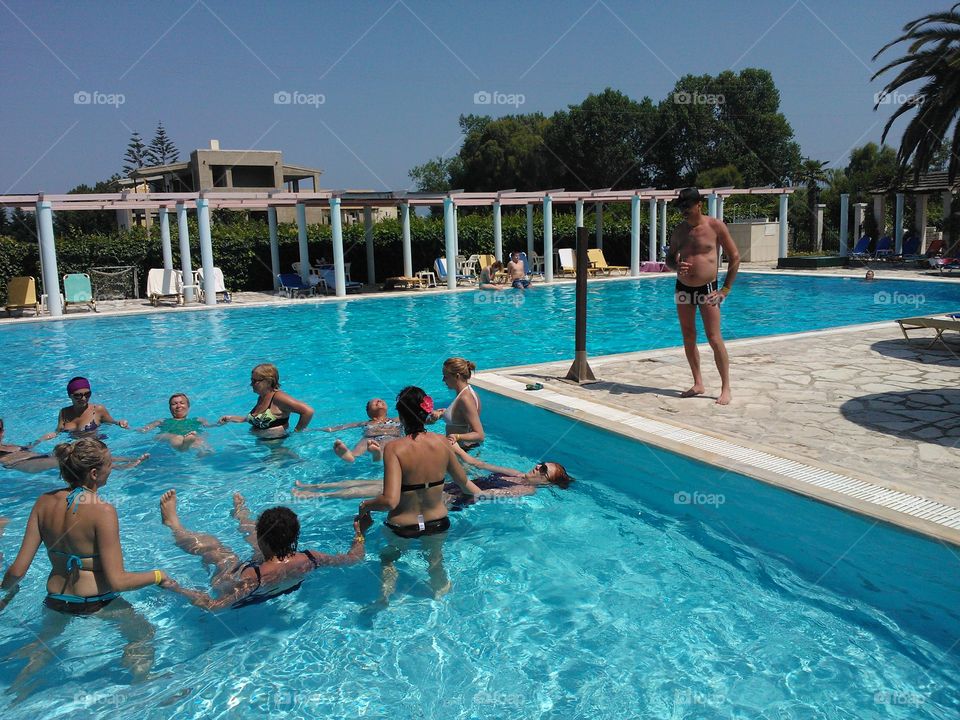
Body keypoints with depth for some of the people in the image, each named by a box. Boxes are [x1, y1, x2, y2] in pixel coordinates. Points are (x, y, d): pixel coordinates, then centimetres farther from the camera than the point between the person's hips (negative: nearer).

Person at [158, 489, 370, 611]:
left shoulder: (253, 576, -46)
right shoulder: (309, 560, -33)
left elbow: (214, 606, -42)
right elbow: (353, 558, -19)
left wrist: (176, 588, -37)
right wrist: (359, 534, -4)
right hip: (274, 591, 5)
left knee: (207, 544, 3)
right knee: (253, 530, 16)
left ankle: (173, 524, 33)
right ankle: (241, 515, 51)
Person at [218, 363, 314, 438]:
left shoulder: (278, 397, -18)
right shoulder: (261, 398, 10)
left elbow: (308, 411, -26)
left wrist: (296, 432, -17)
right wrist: (231, 418, 21)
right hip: (260, 441, 9)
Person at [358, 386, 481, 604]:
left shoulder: (394, 448, -25)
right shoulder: (441, 443, -13)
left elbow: (390, 501, -30)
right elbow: (463, 483, 1)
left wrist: (366, 505, -9)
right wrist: (479, 493, 24)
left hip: (402, 527, -2)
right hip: (437, 522, 3)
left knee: (389, 555, 32)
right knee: (435, 556, 37)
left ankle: (386, 590, 14)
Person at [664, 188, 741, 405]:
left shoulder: (715, 226, -6)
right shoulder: (679, 230, 6)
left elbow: (735, 257, -3)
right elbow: (669, 259, 16)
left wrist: (726, 289, -8)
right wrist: (676, 267, -9)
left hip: (707, 289, -5)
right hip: (683, 288, 5)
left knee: (714, 339, -9)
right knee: (688, 339, 7)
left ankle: (726, 389, -2)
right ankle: (698, 384, 18)